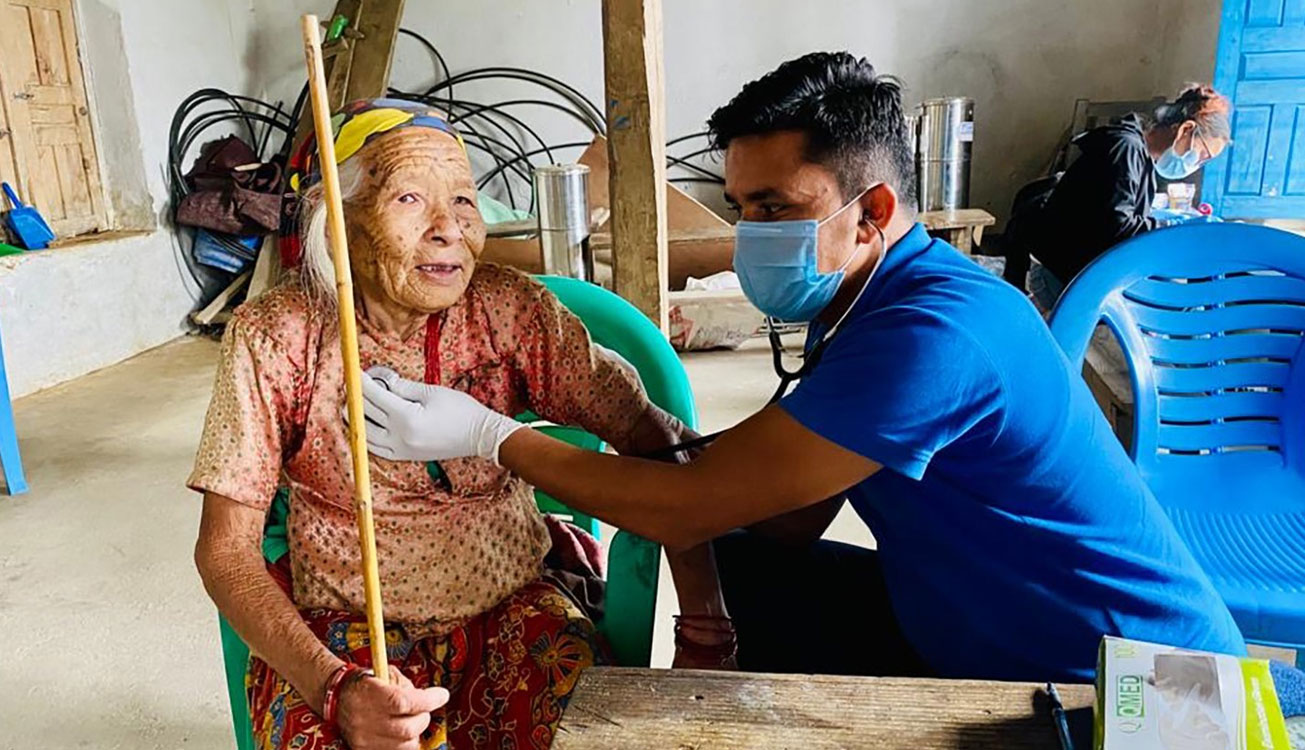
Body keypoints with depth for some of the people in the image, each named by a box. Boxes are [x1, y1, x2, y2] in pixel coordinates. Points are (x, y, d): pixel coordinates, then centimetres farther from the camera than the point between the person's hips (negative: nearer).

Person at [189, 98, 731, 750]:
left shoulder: (508, 307, -8)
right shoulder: (274, 338, -10)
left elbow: (651, 436, -8)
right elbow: (225, 548, -9)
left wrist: (705, 624, -16)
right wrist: (335, 686, -24)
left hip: (513, 607, 2)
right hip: (342, 630, -1)